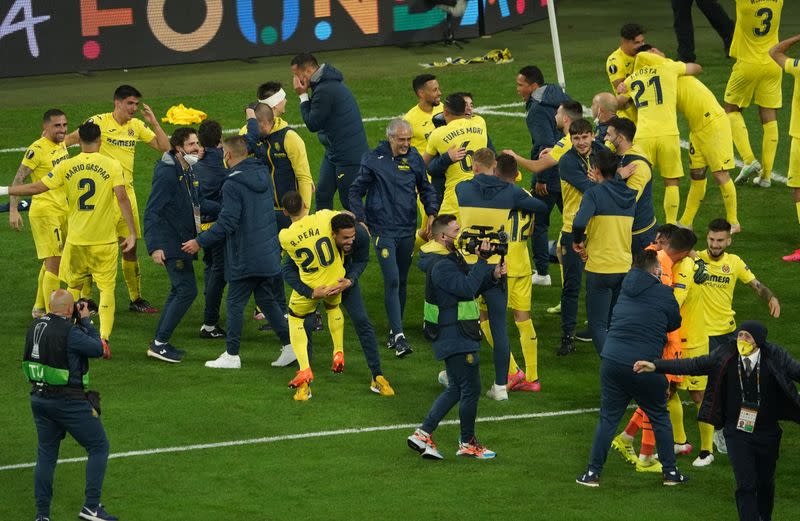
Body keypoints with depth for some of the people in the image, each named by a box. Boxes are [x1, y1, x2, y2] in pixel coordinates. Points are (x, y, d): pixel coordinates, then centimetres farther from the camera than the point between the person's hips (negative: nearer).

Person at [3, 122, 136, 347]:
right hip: (105, 241, -2)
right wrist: (132, 233, -10)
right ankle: (104, 336, -10)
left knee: (73, 287, 18)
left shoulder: (66, 167, -2)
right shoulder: (112, 165, -7)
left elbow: (35, 188, 0)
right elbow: (122, 197, -14)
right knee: (107, 288, 5)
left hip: (76, 240, 2)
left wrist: (4, 190, 14)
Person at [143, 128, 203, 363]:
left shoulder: (189, 172, 10)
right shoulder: (167, 173, -18)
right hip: (171, 244, -10)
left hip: (183, 242, 10)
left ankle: (160, 342, 23)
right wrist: (155, 246, -27)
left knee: (179, 291, 16)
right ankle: (159, 344, -8)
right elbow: (152, 211, -21)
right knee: (187, 290, -12)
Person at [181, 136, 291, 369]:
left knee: (235, 304, 3)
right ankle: (290, 344, 14)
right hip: (269, 255, 7)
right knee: (267, 301, 17)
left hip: (243, 258, -7)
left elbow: (227, 223, -20)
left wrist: (200, 242, -10)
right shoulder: (263, 174, 6)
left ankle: (231, 355, 7)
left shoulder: (233, 185, -17)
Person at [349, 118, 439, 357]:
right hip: (383, 229, -4)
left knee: (402, 282, 11)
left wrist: (431, 212, 3)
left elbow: (426, 188, 18)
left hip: (408, 230, 4)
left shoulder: (414, 158, 5)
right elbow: (355, 192, 1)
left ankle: (394, 331, 23)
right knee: (392, 281, -13)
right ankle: (398, 336, -17)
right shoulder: (373, 160, -6)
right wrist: (360, 220, -9)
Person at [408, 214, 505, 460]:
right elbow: (467, 288, -29)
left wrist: (493, 276, -2)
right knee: (471, 389, -2)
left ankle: (423, 434, 17)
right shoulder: (441, 265, -20)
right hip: (455, 338, -11)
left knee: (456, 389, 17)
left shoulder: (453, 258, 13)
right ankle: (468, 443, 11)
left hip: (457, 336, 11)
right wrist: (482, 260, -26)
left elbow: (473, 288, 16)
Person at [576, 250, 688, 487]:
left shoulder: (627, 287, 9)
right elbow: (675, 323, 7)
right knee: (659, 418, 14)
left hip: (612, 359, 3)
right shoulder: (664, 294, -5)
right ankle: (670, 472, 20)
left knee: (608, 418, 11)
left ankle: (593, 473, 10)